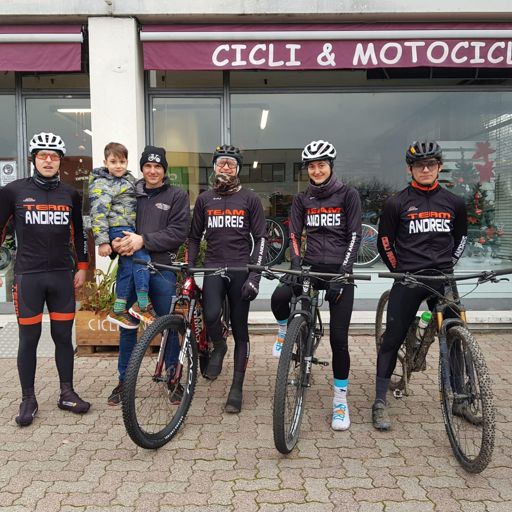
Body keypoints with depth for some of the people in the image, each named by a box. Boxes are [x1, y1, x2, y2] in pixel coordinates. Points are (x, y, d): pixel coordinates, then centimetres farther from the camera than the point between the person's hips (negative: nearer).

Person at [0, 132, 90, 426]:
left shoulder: (71, 195, 7)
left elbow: (79, 233, 15)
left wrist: (82, 267, 12)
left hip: (63, 276, 2)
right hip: (28, 276, -2)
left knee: (63, 336, 8)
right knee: (29, 339, 5)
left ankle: (67, 394, 21)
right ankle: (28, 400, 19)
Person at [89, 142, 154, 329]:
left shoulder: (129, 178, 17)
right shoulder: (101, 184, -8)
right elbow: (98, 214, -15)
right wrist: (102, 241, -21)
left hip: (131, 228, 9)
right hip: (118, 229, -8)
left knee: (127, 268, 9)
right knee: (142, 258, -21)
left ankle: (118, 311, 17)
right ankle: (143, 305, -15)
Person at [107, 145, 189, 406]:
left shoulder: (177, 196, 3)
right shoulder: (129, 193, 9)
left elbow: (178, 232, -7)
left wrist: (143, 240, -17)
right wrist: (115, 242, -11)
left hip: (161, 268, -2)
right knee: (127, 326, 10)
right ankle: (124, 381, 24)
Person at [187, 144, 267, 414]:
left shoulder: (250, 199, 3)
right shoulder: (204, 199, 10)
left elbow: (260, 238, 0)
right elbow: (194, 237, 15)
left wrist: (255, 274, -10)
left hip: (241, 270, -1)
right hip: (213, 268, 1)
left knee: (239, 330, 3)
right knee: (211, 314, -25)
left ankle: (237, 388, 16)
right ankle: (218, 347, 10)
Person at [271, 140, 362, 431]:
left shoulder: (348, 195, -2)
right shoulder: (302, 199, 9)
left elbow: (354, 236, -7)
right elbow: (294, 235, 5)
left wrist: (342, 272, -16)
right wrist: (297, 266, -12)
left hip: (340, 270, -2)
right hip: (312, 266, 3)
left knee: (338, 337, -4)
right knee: (279, 297, -29)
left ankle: (340, 400, 13)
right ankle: (286, 333, 5)